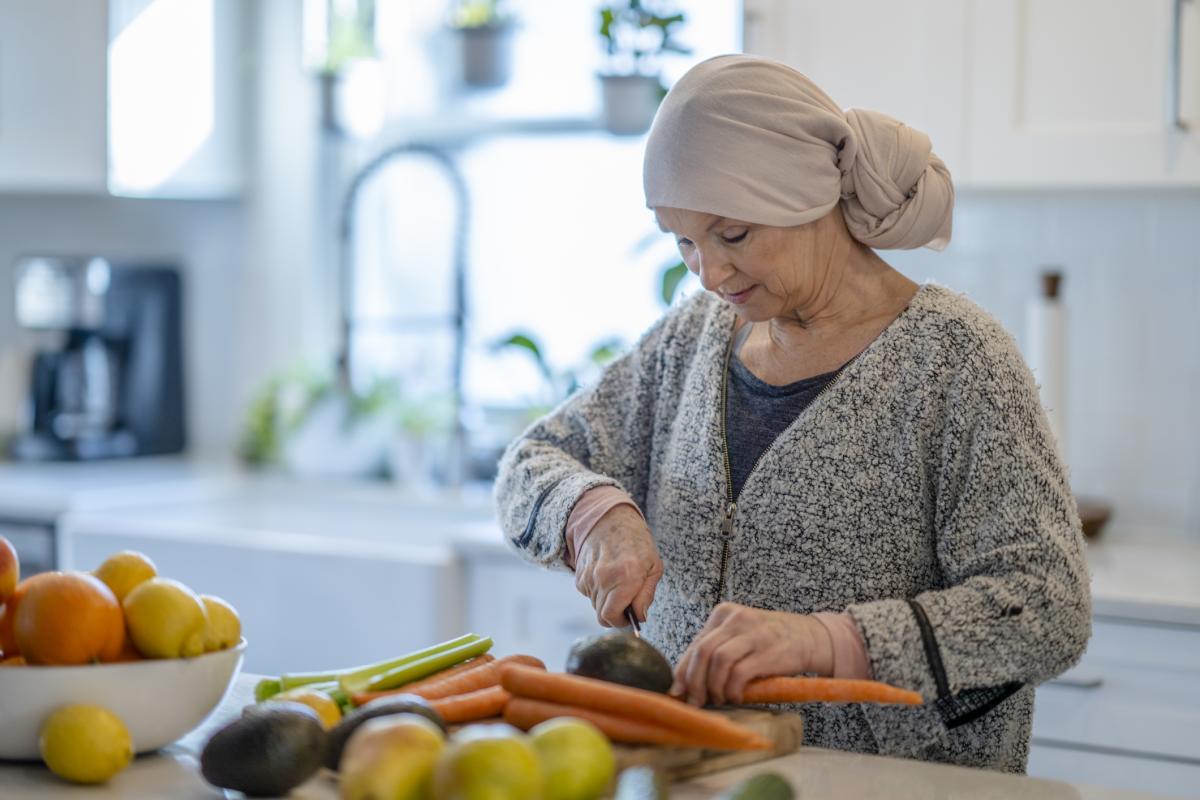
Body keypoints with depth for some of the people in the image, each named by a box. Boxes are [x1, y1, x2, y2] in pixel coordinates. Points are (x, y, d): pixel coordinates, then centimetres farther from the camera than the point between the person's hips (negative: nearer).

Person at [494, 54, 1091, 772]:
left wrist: (824, 639, -28)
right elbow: (529, 466, 16)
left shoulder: (953, 356, -9)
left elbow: (1050, 610, -16)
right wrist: (596, 511, -8)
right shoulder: (693, 338, 10)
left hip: (902, 782, -4)